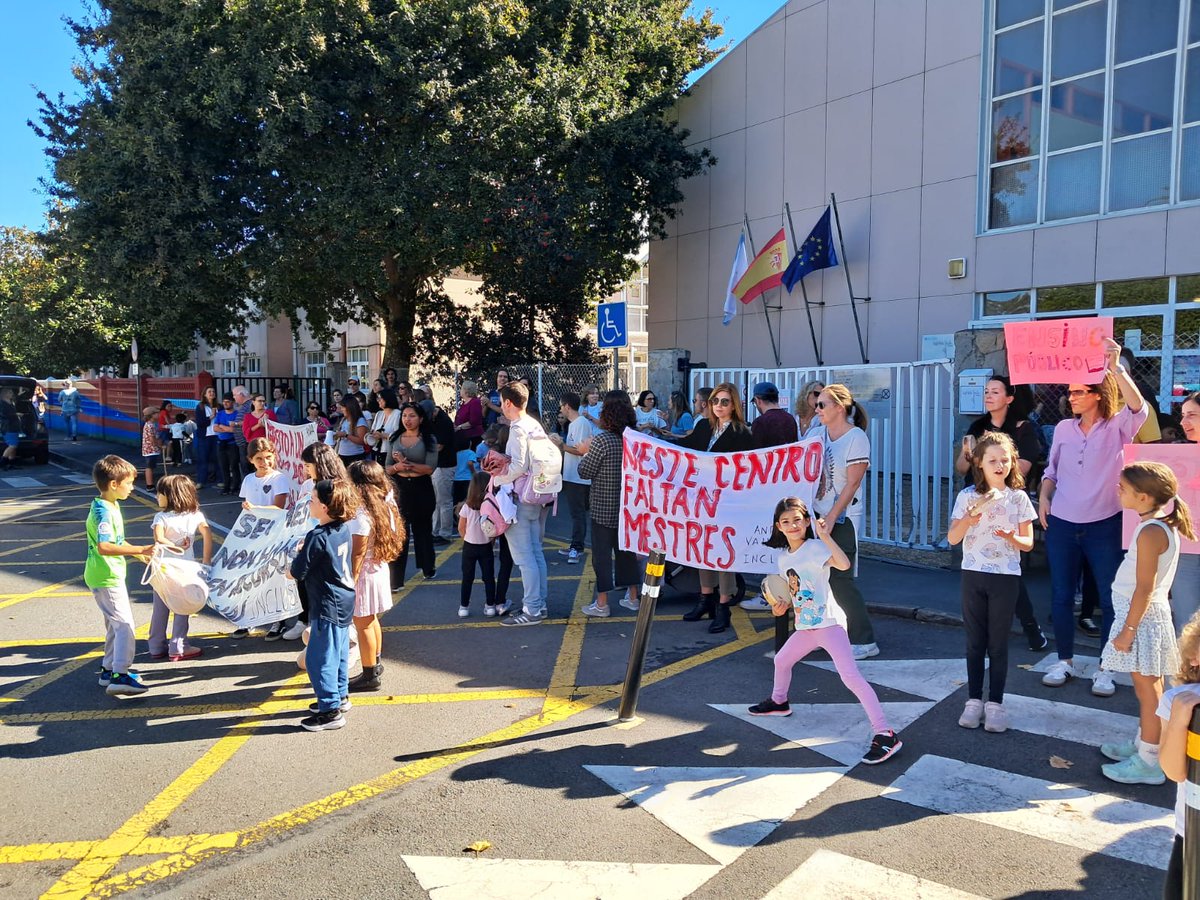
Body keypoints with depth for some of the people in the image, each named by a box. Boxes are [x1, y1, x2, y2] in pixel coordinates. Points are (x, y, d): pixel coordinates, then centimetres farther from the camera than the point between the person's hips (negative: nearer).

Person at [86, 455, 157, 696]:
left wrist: (139, 554, 22)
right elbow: (103, 547, -34)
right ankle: (119, 677, -13)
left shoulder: (111, 507, 10)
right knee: (124, 624, -12)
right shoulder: (103, 511, -22)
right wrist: (138, 549, -36)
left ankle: (109, 670, 30)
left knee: (115, 623, 19)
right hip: (106, 578, -11)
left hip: (110, 575, 11)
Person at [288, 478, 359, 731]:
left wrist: (291, 569, 5)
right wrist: (304, 552, 8)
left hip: (327, 607, -9)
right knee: (339, 652, 21)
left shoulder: (317, 538, -23)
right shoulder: (343, 529, 2)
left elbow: (297, 572, -16)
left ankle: (330, 711, 3)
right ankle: (340, 695, 35)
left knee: (318, 659, -1)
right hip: (344, 600, 9)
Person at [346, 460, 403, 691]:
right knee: (371, 621, 23)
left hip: (364, 575, -9)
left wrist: (350, 581, -16)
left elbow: (358, 552, -22)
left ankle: (370, 676, 13)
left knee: (363, 624, 3)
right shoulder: (384, 505, 1)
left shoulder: (362, 513, -23)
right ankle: (376, 664, 38)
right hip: (378, 570, 9)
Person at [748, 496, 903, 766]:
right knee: (781, 660, 24)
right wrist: (785, 604, 1)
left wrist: (825, 536, -33)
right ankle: (778, 702, 52)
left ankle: (884, 734, -14)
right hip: (805, 627, 9)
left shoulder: (815, 548, -14)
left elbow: (844, 564, -32)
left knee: (850, 676, -16)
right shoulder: (783, 558, 9)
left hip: (828, 623, -8)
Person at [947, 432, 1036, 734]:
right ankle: (974, 700, 19)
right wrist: (967, 521, -21)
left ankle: (995, 703, 16)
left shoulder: (1018, 498, -2)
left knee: (998, 642, 6)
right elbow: (953, 538, -2)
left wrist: (1012, 538, -20)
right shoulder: (967, 496, -2)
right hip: (973, 574, 1)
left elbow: (1028, 543, 1)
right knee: (975, 640, 10)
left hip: (1005, 577, -1)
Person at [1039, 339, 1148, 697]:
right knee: (1061, 596, 9)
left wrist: (1115, 367, -34)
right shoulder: (1063, 428, 6)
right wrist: (1044, 497, -1)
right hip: (1062, 524, 3)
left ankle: (1105, 669, 17)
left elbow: (1138, 407, -26)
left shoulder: (1117, 428, -5)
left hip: (1103, 526, -3)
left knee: (1110, 598, 4)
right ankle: (1064, 661, 23)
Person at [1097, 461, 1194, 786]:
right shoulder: (1164, 524, 8)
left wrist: (1128, 630, -19)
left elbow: (1144, 588, -23)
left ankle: (1150, 762, 9)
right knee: (1147, 687, 19)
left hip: (1143, 615, -10)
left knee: (1147, 688, -1)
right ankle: (1144, 743, 33)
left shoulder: (1151, 532, -22)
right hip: (1147, 612, 10)